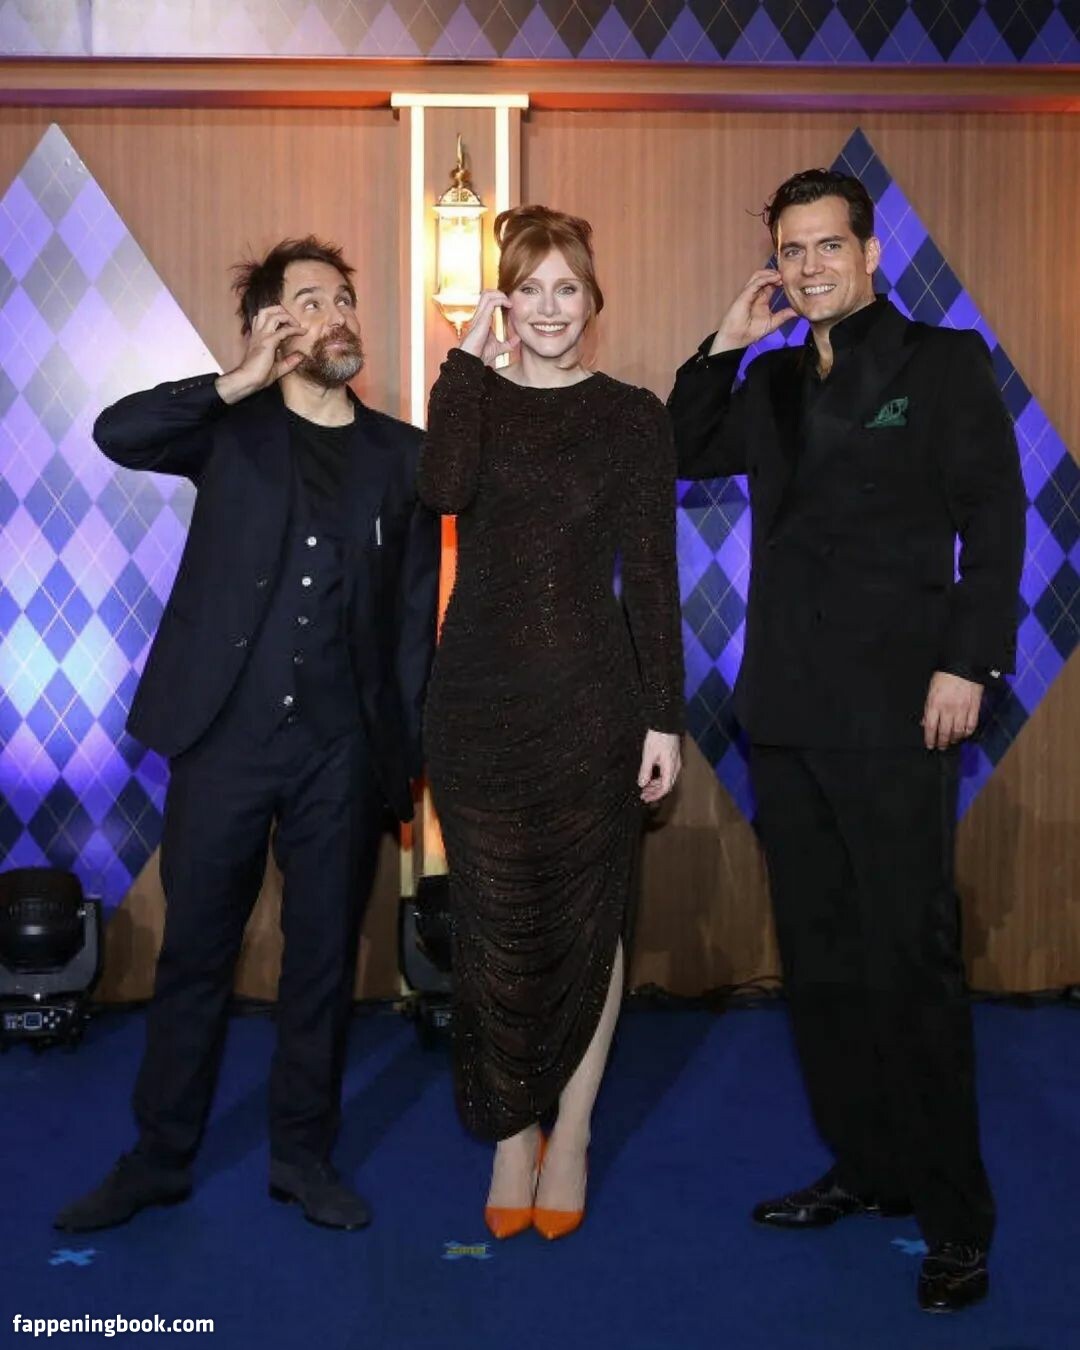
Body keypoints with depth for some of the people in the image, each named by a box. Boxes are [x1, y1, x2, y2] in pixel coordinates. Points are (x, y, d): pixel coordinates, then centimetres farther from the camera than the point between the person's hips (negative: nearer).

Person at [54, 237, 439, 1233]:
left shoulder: (402, 453, 8)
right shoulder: (233, 428, 4)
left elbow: (417, 616, 7)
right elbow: (117, 433, -15)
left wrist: (408, 757, 3)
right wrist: (243, 381, -19)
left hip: (343, 750, 1)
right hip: (224, 737, -1)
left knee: (325, 957, 9)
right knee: (194, 953, 8)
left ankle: (304, 1153, 24)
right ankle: (160, 1158, 22)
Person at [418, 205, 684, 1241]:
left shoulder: (634, 416, 3)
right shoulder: (470, 396, 6)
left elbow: (652, 573, 0)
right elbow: (442, 489, -16)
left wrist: (664, 717, -4)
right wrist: (471, 352, -12)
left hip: (592, 698, -1)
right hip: (478, 697, 1)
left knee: (587, 921, 6)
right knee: (495, 921, 6)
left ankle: (568, 1134, 20)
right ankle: (511, 1135, 20)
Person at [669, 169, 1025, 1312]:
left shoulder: (944, 362, 2)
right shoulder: (773, 382, 17)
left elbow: (993, 516, -4)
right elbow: (684, 456, 14)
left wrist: (968, 662, -13)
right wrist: (726, 343, 6)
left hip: (892, 706, -6)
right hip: (787, 704, 6)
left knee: (909, 959, -6)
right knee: (818, 954, 10)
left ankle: (953, 1216, 4)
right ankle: (866, 1166, 22)